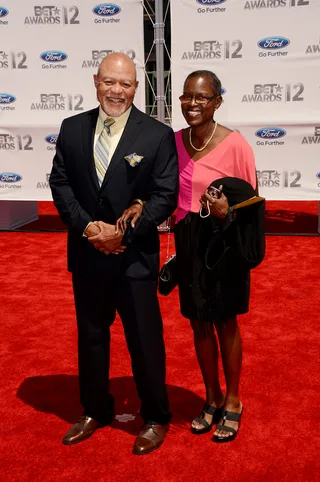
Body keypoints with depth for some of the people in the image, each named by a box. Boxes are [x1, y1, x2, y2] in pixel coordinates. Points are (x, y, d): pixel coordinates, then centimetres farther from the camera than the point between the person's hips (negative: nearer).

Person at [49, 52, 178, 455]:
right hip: (86, 254, 4)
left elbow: (165, 195, -10)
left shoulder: (157, 134, -7)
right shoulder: (72, 128, 4)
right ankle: (95, 411, 38)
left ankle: (155, 419, 28)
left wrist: (124, 233, -17)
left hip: (135, 256, -4)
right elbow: (60, 183, 3)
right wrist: (86, 226, -12)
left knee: (145, 340, 7)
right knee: (90, 335, 17)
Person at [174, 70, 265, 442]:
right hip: (189, 243, 4)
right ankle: (212, 398, 35)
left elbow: (250, 200, -8)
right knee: (199, 323, 14)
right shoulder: (175, 141, 0)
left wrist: (227, 213, -27)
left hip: (224, 242, -4)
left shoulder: (235, 143, -15)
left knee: (225, 323, 10)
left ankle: (232, 402, 31)